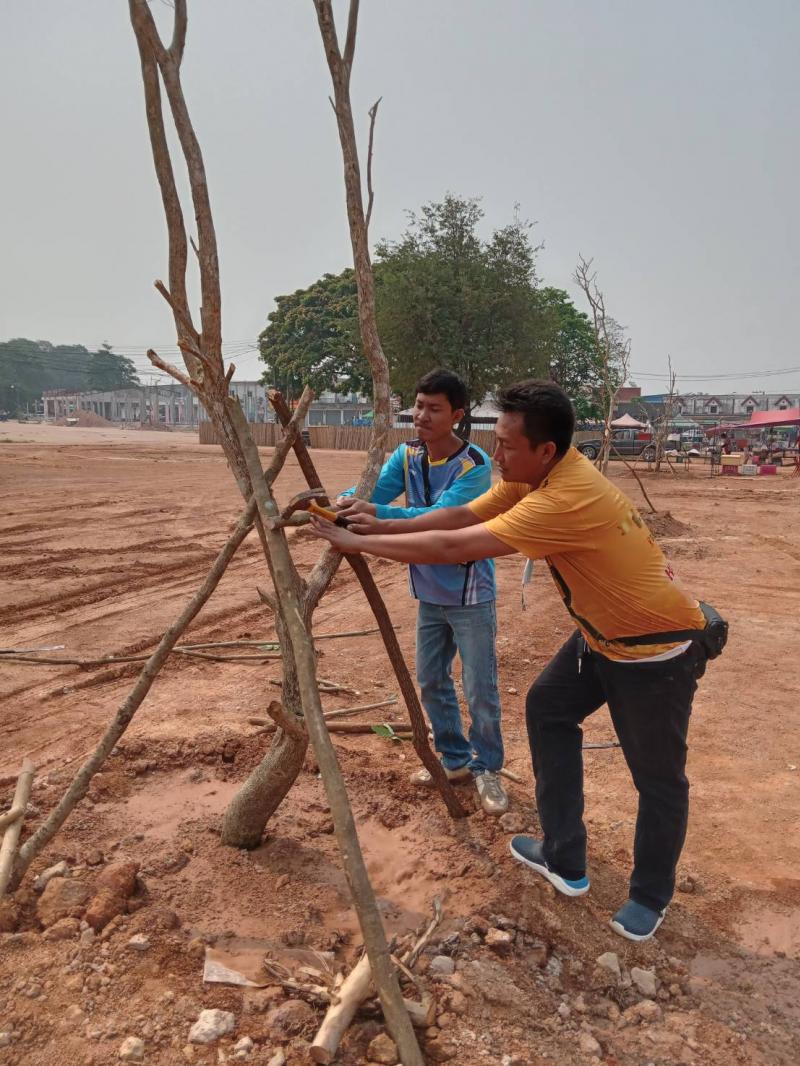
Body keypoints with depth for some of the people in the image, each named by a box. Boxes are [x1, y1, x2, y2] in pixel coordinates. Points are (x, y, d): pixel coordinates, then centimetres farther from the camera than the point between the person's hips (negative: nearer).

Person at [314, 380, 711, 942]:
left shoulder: (566, 499, -34)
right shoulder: (537, 474, -6)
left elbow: (452, 547, -34)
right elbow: (461, 515, -4)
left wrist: (356, 542, -25)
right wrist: (381, 526, -14)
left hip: (658, 648, -9)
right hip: (602, 634, 9)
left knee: (658, 779, 7)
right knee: (548, 710, 12)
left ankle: (651, 897, 31)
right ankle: (565, 860, 25)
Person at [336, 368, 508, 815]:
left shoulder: (475, 464, -20)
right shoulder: (407, 456, -1)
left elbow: (440, 518, -32)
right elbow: (372, 490, -12)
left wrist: (375, 513, -43)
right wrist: (347, 502, -36)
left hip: (470, 596, -6)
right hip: (429, 593, 6)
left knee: (480, 690, 2)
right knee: (432, 682, 16)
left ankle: (487, 768, 23)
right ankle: (456, 759, 34)